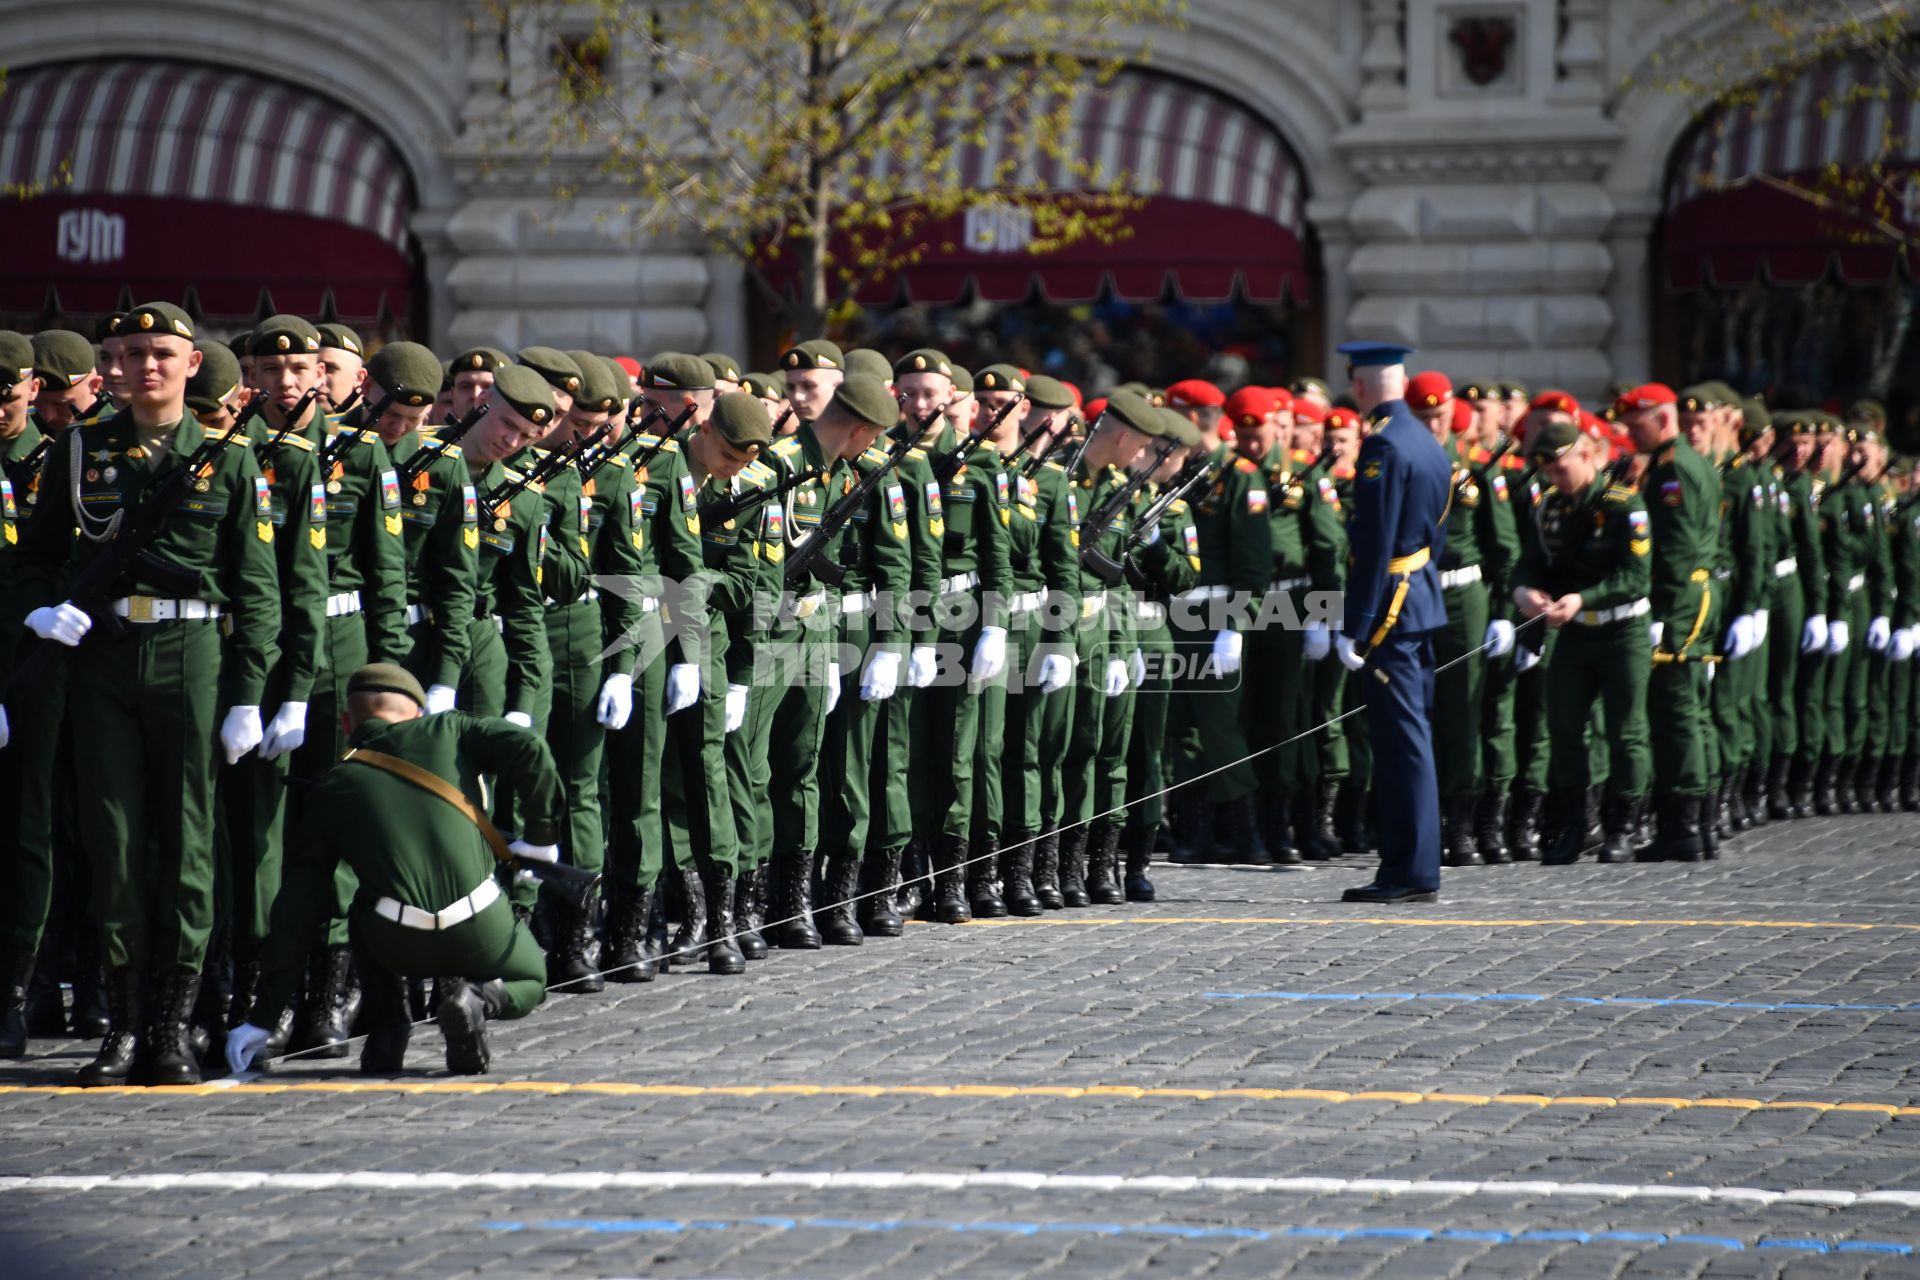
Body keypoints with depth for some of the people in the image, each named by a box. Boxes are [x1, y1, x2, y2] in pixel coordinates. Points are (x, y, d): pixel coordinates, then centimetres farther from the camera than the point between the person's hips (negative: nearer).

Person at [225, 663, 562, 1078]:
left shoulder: (334, 788, 16)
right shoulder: (447, 730, 13)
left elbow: (295, 908, 15)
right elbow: (529, 750, -4)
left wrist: (264, 1016, 18)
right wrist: (540, 837, 11)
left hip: (398, 945, 1)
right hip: (479, 931, -1)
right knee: (531, 982, 32)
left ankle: (386, 1032, 16)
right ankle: (477, 998, -4)